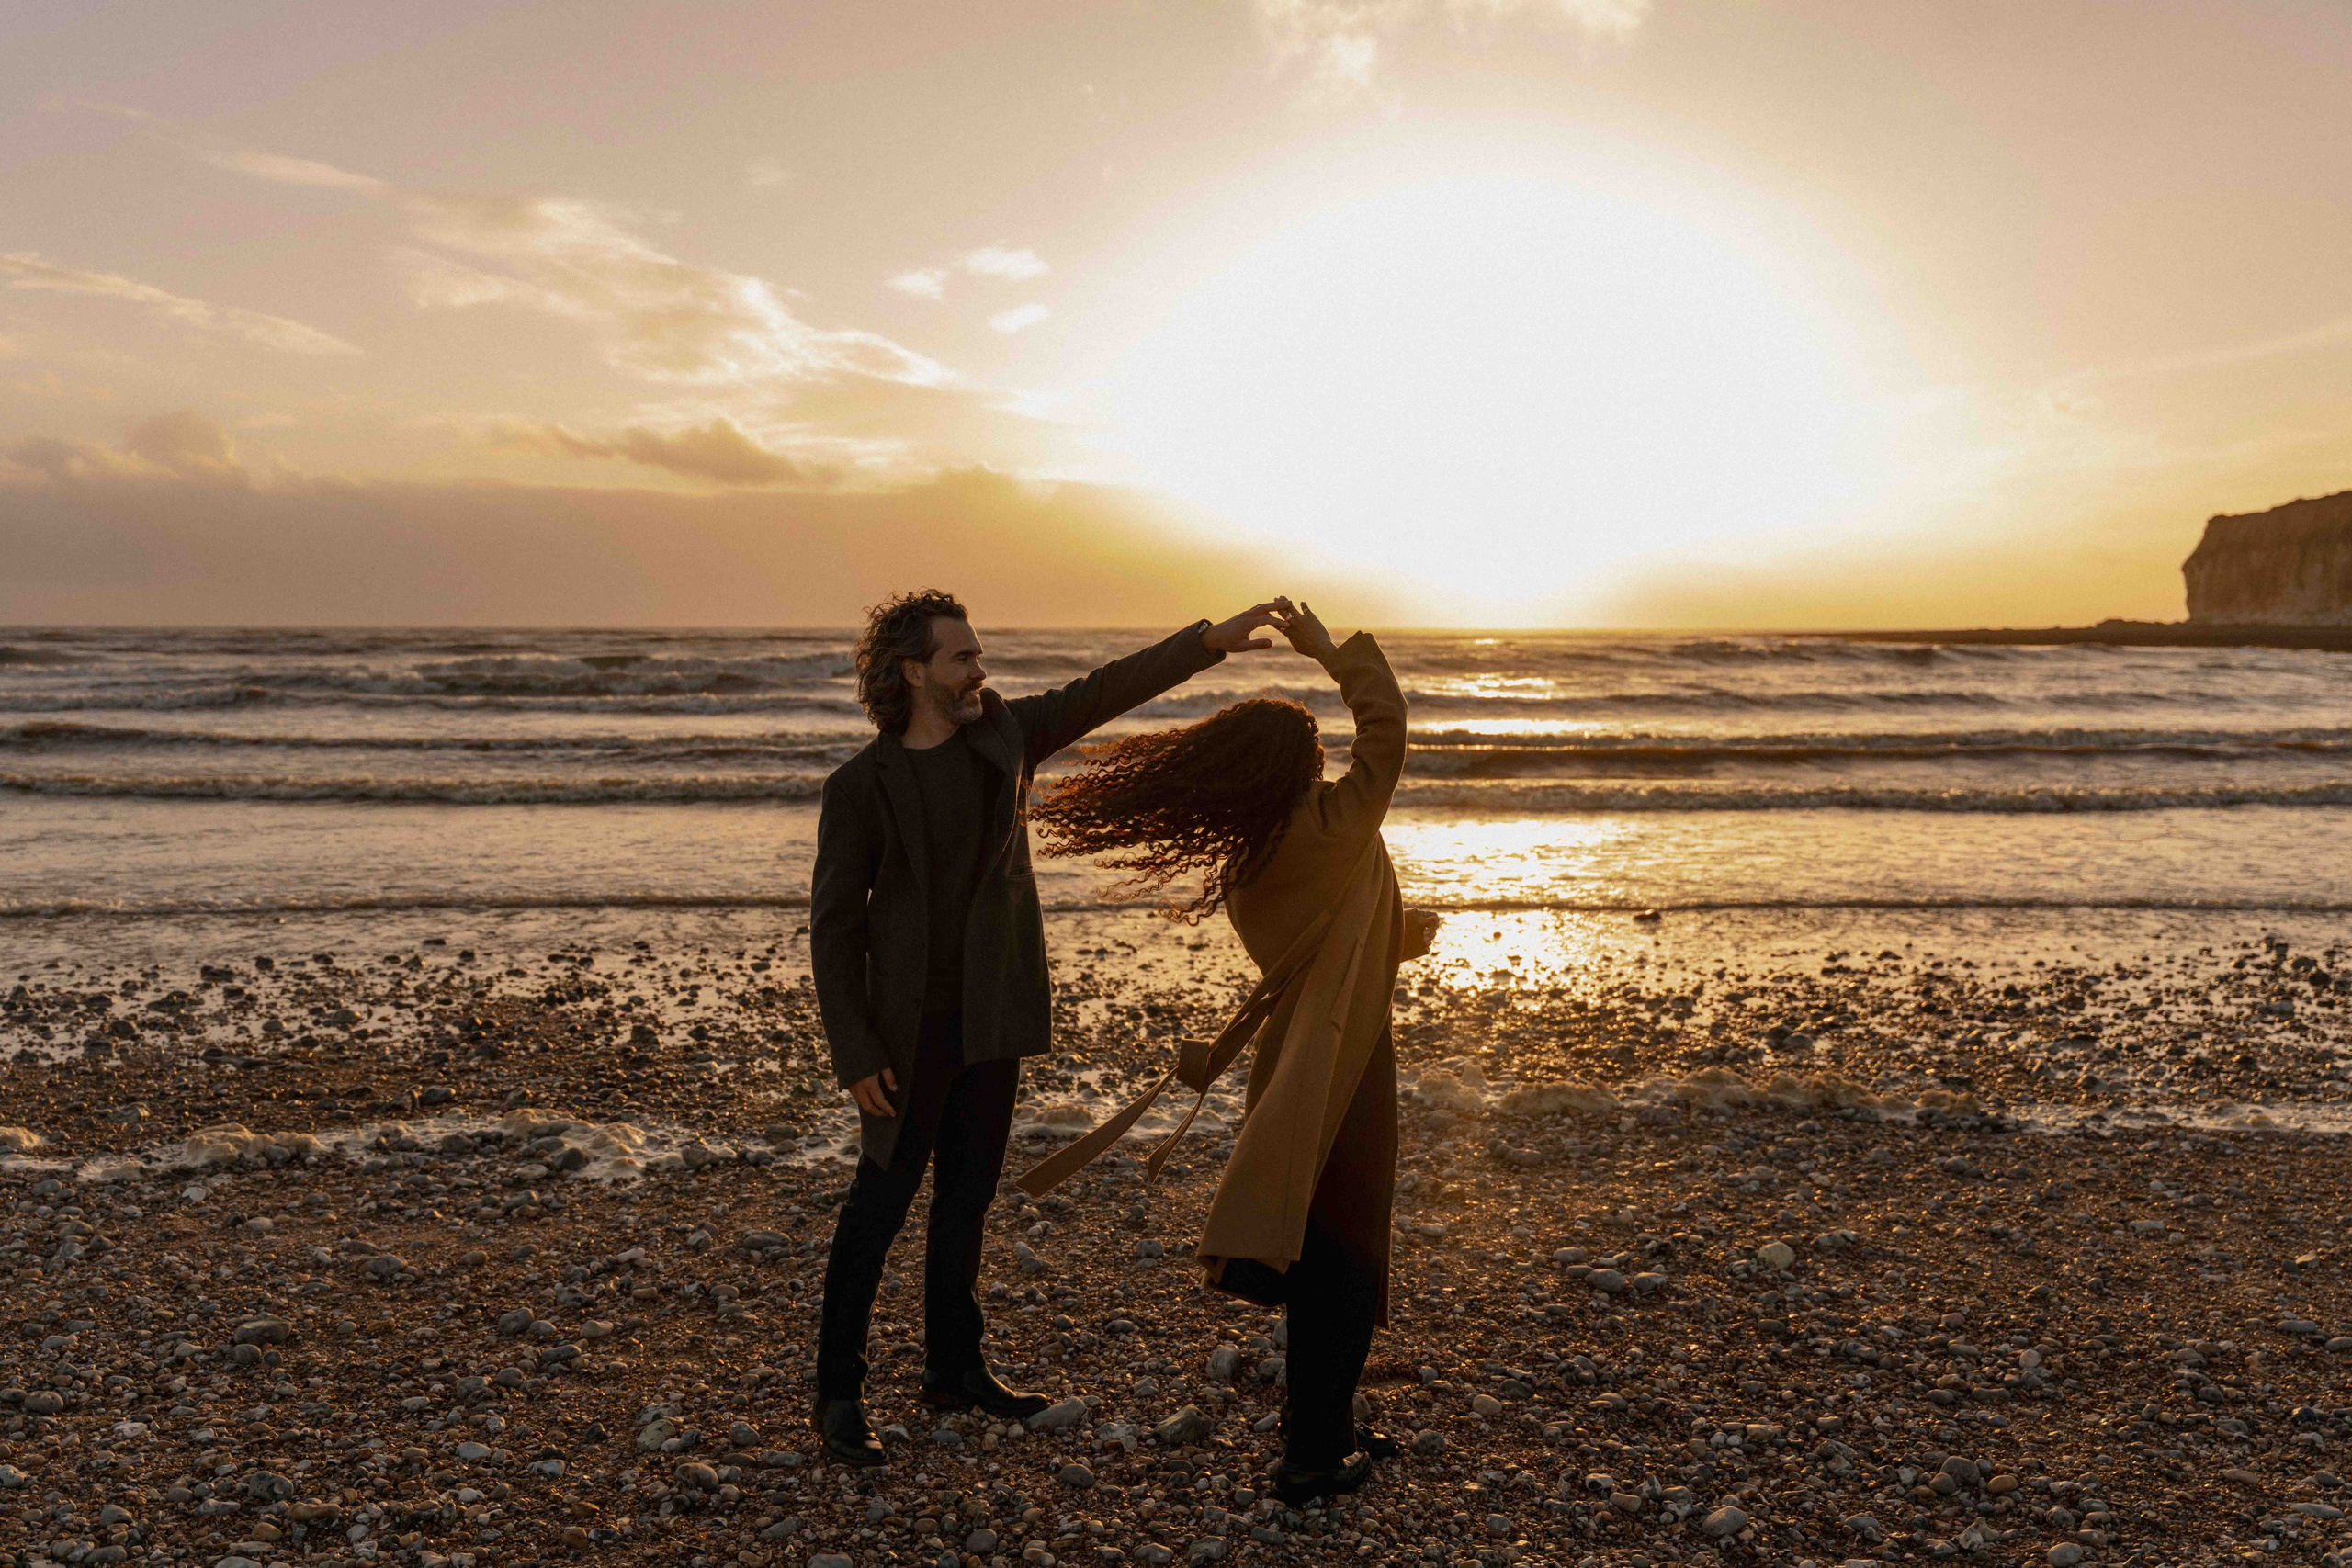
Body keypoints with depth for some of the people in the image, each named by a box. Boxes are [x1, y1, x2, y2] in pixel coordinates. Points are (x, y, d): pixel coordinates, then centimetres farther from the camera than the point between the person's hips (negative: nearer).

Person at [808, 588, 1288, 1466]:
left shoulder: (1002, 735, 3)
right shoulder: (861, 787, -11)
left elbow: (1104, 691, 4)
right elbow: (834, 927, -10)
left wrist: (1211, 639, -3)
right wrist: (856, 1057, -14)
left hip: (994, 1019, 5)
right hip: (912, 1026, -5)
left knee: (967, 1200, 15)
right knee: (879, 1207, 2)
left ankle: (955, 1368, 29)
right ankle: (838, 1393, 16)